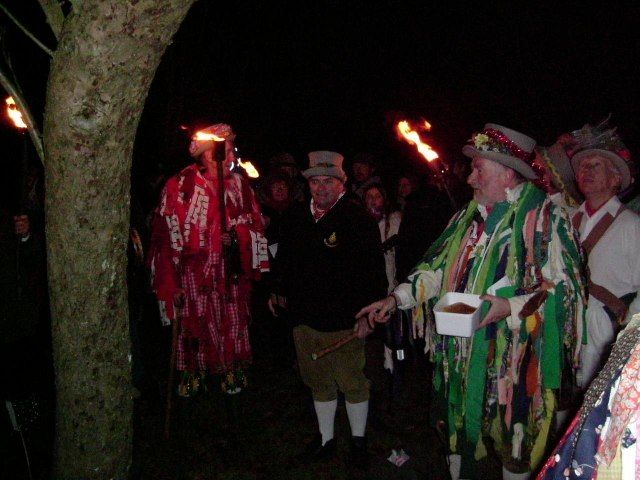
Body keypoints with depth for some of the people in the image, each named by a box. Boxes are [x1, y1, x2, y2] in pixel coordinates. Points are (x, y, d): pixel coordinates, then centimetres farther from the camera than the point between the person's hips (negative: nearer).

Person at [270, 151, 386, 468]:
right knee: (319, 383, 19)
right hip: (305, 318, 5)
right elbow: (282, 263, 17)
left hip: (345, 322, -5)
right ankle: (326, 439, 37)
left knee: (353, 383, 9)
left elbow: (374, 271, -11)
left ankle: (358, 441, 31)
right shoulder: (295, 218, 7)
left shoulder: (359, 219, -9)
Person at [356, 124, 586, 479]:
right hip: (459, 352, 6)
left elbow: (563, 289, -14)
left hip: (512, 357, -6)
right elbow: (437, 269, 13)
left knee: (513, 438, 10)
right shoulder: (469, 216, 9)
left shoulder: (546, 217, -11)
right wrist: (396, 298, 2)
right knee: (457, 427, 19)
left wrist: (510, 307, -26)